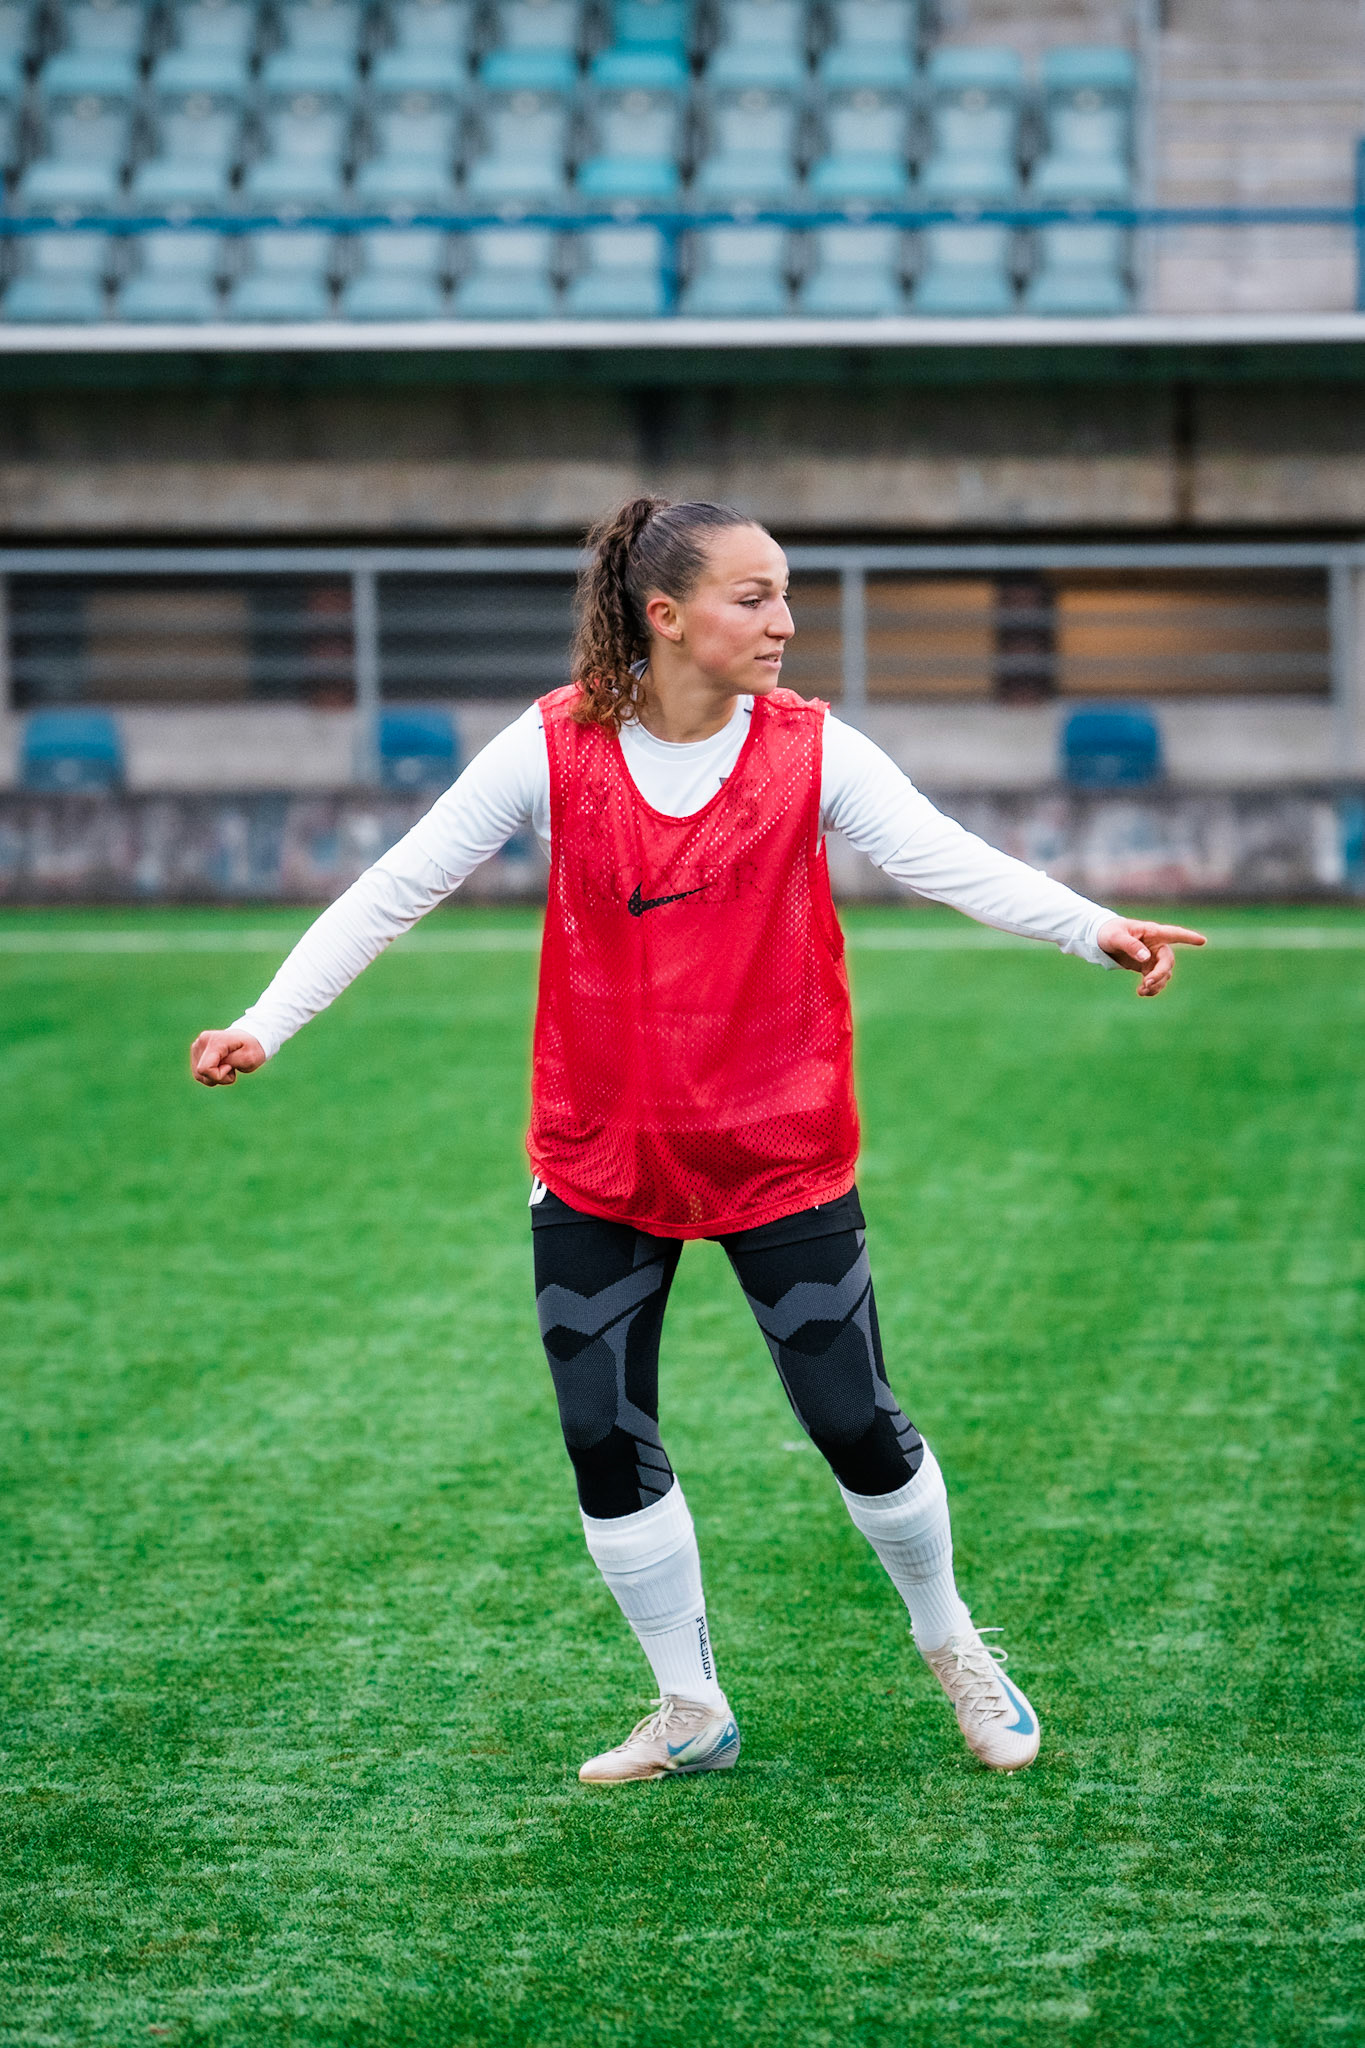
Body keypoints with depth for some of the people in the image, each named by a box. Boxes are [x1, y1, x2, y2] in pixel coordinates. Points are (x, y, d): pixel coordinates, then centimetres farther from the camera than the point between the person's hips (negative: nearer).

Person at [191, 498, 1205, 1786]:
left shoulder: (813, 753, -8)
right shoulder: (555, 750, -7)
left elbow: (946, 858, -20)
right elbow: (400, 886, -4)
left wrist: (1092, 927, -38)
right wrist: (267, 1023, -11)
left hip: (779, 1151, -1)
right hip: (600, 1159, 1)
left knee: (855, 1424, 2)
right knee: (605, 1445, 4)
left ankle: (947, 1640, 30)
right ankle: (690, 1714, 23)